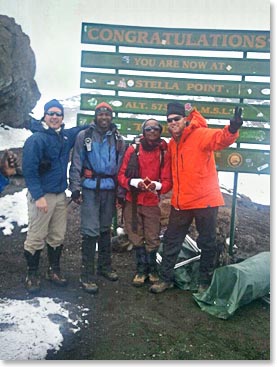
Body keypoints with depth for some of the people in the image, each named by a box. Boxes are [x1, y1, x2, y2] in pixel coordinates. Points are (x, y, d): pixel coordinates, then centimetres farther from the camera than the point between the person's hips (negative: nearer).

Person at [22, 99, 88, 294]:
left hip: (60, 195, 7)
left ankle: (54, 270, 29)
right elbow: (29, 170, -17)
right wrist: (38, 196, -22)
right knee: (36, 237, 0)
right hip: (42, 195, -7)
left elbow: (80, 129, 31)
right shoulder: (36, 139, -12)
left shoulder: (66, 136, 9)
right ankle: (32, 275, 16)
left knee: (57, 236, 14)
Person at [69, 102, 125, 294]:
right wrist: (75, 188, -9)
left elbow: (122, 167, 10)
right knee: (91, 230, -8)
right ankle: (87, 274, 1)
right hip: (90, 188, -4)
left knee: (106, 228, 15)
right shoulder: (84, 136, 0)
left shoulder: (118, 139, 9)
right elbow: (76, 164, -2)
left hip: (110, 189, 4)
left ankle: (105, 265, 30)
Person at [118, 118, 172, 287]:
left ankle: (152, 269, 26)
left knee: (152, 240, 2)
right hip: (132, 202, 0)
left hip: (152, 203, 0)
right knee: (137, 238, 7)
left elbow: (168, 181, -2)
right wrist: (135, 182, -19)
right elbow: (122, 175, -1)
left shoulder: (164, 153, -1)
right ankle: (141, 269, 26)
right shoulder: (133, 149, -1)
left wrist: (156, 185, -23)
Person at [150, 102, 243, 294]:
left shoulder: (200, 134, -12)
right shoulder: (172, 144, 9)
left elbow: (220, 138, -32)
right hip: (180, 202, 6)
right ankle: (166, 278, 29)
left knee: (207, 243, 9)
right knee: (171, 241, 13)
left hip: (205, 200, -6)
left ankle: (205, 281, 27)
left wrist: (232, 129, -52)